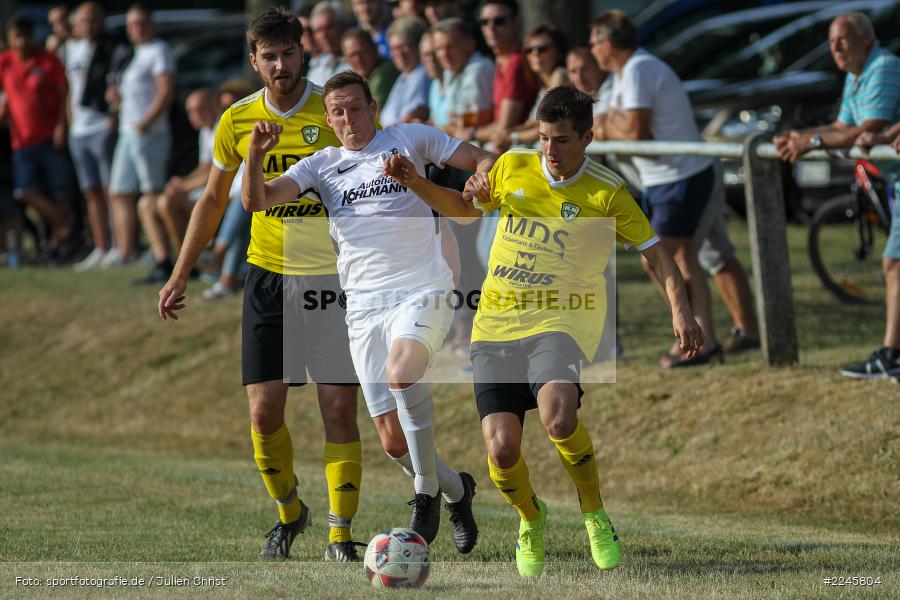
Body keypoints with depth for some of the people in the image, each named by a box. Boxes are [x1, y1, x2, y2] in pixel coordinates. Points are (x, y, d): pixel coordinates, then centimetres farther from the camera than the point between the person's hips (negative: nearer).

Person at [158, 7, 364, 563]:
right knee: (264, 411, -2)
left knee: (339, 409, -7)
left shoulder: (337, 113, -7)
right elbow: (214, 200, 15)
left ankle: (341, 537, 1)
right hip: (268, 277, 2)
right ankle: (289, 513, 22)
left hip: (335, 277, -2)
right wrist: (181, 276, 14)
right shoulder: (238, 121, 2)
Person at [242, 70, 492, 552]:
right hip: (364, 307, 3)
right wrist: (255, 156, -17)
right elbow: (257, 201, 1)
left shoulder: (409, 139, 6)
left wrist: (482, 180, -15)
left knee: (401, 372, -34)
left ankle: (427, 493, -19)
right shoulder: (322, 165, 11)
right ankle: (456, 490, 28)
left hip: (422, 291, -3)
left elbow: (482, 160, 8)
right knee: (393, 443, -1)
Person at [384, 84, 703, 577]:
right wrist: (416, 184, 10)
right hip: (495, 325, 3)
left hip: (560, 320, -3)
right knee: (501, 450, -11)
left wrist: (679, 309, -10)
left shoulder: (607, 194, -3)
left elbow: (654, 251, 3)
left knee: (557, 416, -33)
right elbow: (465, 208, 25)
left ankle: (595, 517, -6)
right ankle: (531, 519, 25)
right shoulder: (512, 167, 7)